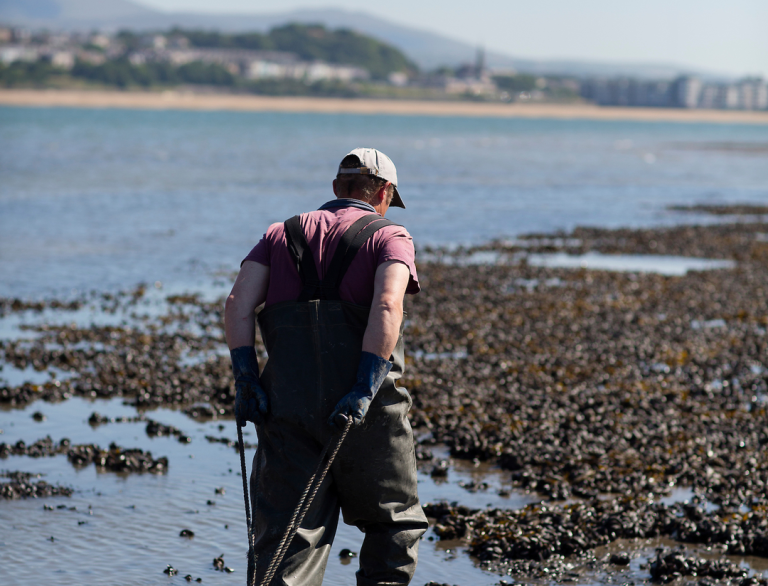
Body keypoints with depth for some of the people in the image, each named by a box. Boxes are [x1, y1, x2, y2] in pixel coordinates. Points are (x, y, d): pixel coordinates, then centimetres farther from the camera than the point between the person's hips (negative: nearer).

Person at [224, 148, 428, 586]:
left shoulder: (283, 234, 16)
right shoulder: (390, 236, 5)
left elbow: (238, 303, 0)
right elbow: (387, 307, -16)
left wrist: (246, 380, -3)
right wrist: (365, 389, -19)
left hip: (287, 406, 3)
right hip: (367, 411, -3)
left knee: (288, 544, 3)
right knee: (396, 523, 18)